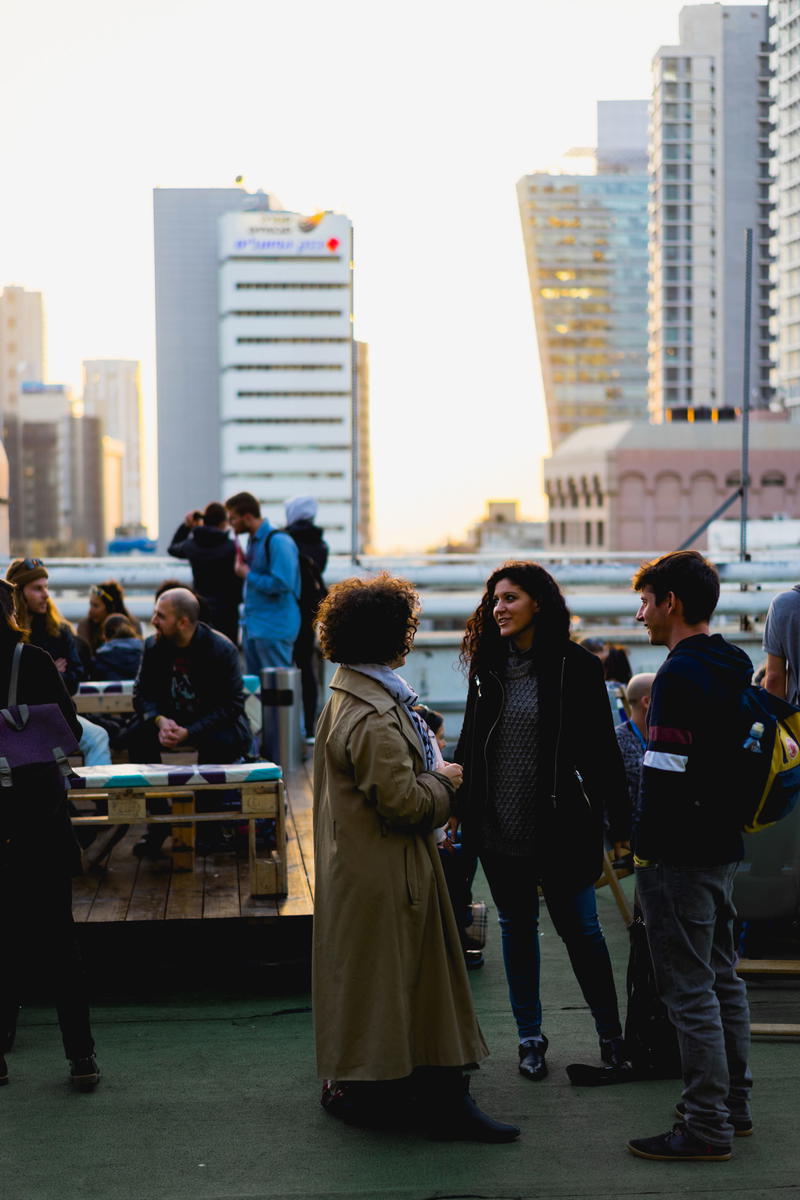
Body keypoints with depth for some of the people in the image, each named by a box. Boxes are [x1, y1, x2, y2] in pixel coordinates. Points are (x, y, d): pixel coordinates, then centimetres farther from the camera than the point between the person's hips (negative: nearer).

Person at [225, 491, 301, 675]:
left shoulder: (278, 541, -17)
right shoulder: (253, 540, 13)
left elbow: (282, 584, -24)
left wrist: (248, 575, -15)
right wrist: (242, 568, 9)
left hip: (274, 630, -10)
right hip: (253, 626, 10)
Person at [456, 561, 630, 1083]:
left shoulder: (576, 667, -7)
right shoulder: (489, 667, 4)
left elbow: (603, 752, -6)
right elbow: (469, 747, 12)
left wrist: (621, 826, -7)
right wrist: (457, 813, 11)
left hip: (558, 827, -4)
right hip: (499, 830, 4)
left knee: (581, 930, 3)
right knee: (517, 928, 12)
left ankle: (611, 1035, 19)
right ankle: (530, 1036, 25)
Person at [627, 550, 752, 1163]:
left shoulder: (679, 675, -19)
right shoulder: (734, 666, 11)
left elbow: (665, 775, -22)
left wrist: (644, 848, -14)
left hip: (680, 857, -10)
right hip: (723, 847, 10)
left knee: (690, 991, -4)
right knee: (723, 978, 18)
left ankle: (707, 1128, 1)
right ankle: (734, 1103, 28)